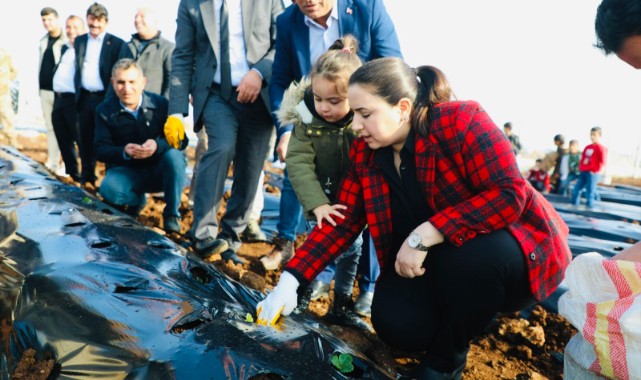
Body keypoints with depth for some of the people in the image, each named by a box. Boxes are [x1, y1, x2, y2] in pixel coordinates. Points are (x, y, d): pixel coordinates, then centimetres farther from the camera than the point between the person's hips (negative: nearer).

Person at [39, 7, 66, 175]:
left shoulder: (67, 41, -7)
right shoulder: (43, 41, 14)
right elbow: (41, 64, 19)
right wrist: (39, 86, 16)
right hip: (45, 90, 7)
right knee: (50, 127, 11)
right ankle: (52, 160, 19)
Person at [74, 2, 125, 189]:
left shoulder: (116, 43, -6)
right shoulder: (79, 41, 11)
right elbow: (78, 68, 17)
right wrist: (77, 92, 11)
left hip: (105, 98, -5)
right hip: (84, 97, 5)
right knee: (86, 140, 11)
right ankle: (87, 177, 22)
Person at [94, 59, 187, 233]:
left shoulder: (161, 104, -9)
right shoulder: (104, 110, -4)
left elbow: (181, 140, -15)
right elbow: (100, 149, -10)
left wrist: (158, 145, -37)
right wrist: (124, 152, -33)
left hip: (159, 172, 0)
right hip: (127, 172, 1)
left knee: (174, 154, -32)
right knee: (108, 188, -31)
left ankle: (172, 214, -14)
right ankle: (136, 201, 7)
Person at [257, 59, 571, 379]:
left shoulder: (461, 121, -22)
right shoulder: (367, 152, -4)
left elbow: (509, 194, -29)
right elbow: (342, 222, -3)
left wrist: (422, 237, -33)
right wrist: (290, 281, -11)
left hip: (512, 246, -3)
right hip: (433, 264, 4)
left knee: (470, 255, -37)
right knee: (396, 323, -21)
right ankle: (471, 311, 13)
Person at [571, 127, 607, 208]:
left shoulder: (601, 148, -7)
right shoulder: (587, 147, 15)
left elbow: (602, 162, -12)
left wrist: (595, 171, -14)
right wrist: (580, 169, 10)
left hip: (592, 173, -7)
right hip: (583, 172, 7)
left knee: (590, 191, -5)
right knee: (576, 188, 8)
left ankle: (589, 206, 2)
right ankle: (574, 204, 19)